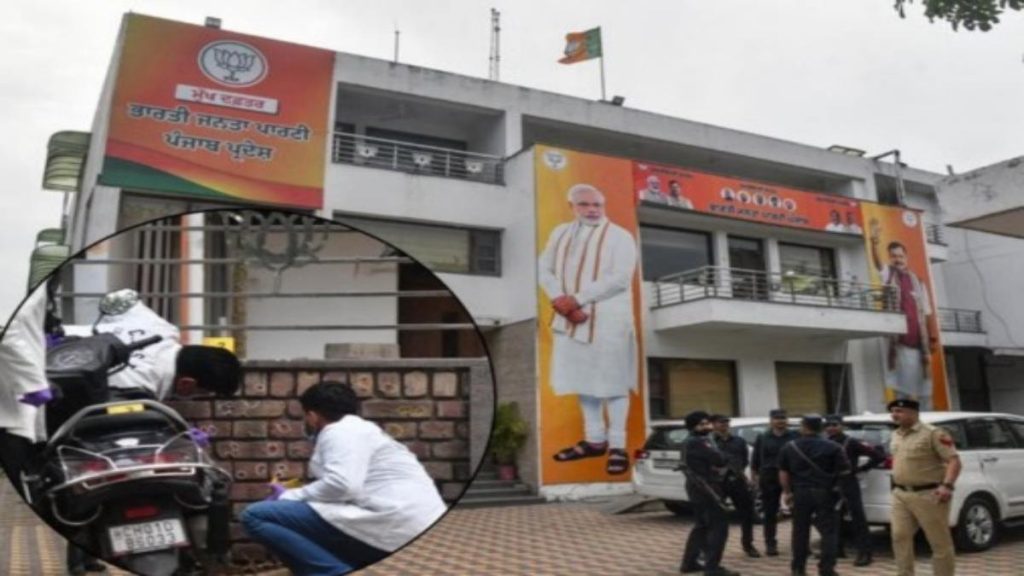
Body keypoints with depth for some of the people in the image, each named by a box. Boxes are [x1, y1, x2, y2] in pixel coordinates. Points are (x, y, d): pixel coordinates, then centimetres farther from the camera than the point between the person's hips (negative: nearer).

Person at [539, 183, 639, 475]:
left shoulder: (620, 236, -5)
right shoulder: (560, 233, 13)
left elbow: (620, 278, -16)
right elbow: (545, 269, 7)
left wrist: (578, 299, -20)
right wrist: (560, 300, -12)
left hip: (609, 319, -5)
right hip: (571, 318, 6)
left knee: (613, 380, -1)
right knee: (583, 378, 12)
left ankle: (617, 445, 9)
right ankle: (594, 439, 26)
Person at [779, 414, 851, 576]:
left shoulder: (789, 448, 4)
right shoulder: (832, 447, -2)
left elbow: (783, 473, 5)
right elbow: (844, 472, -2)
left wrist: (787, 492, 14)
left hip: (800, 493, 2)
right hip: (824, 493, -2)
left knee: (800, 531, 12)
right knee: (828, 531, 3)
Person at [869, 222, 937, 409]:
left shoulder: (918, 282, 12)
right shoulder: (888, 275, 4)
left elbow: (926, 314, 12)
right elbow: (877, 262, -18)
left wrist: (930, 342, 7)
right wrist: (874, 243, -38)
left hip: (918, 344, 3)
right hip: (899, 343, -3)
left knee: (924, 391, 9)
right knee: (902, 390, 0)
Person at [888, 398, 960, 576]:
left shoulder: (933, 433, -10)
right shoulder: (895, 435, 14)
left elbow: (954, 460, -15)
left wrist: (947, 485, -27)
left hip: (928, 495, -7)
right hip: (900, 495, 7)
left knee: (939, 542, 3)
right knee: (900, 537, 4)